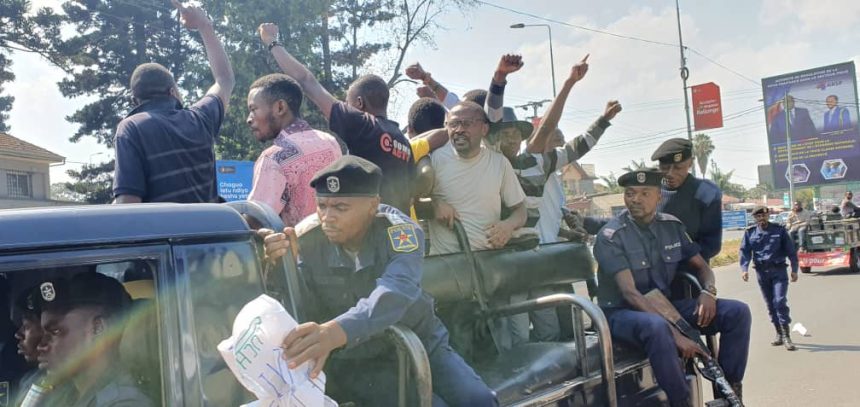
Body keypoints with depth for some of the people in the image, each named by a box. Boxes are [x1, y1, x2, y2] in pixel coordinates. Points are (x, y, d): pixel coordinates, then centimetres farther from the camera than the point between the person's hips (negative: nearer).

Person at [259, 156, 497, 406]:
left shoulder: (400, 230, -20)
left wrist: (337, 331, -57)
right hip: (355, 361, -1)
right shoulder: (306, 240, -14)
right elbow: (302, 312, -17)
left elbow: (397, 292, -40)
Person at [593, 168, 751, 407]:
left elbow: (701, 266, 13)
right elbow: (629, 293, -24)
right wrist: (674, 333, -32)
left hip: (664, 305, 6)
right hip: (622, 313, -6)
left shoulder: (672, 226, 3)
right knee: (656, 326, -41)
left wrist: (708, 292, -12)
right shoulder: (610, 237, -15)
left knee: (738, 312, -8)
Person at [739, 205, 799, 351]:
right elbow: (745, 252, 0)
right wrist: (744, 269, -15)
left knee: (780, 302, -14)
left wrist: (794, 270, -1)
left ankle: (786, 336, -10)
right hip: (761, 272, 2)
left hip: (779, 270, -2)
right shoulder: (750, 233, 7)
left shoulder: (779, 230, 3)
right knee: (770, 305, 8)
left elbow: (791, 250, 4)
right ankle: (779, 334, 18)